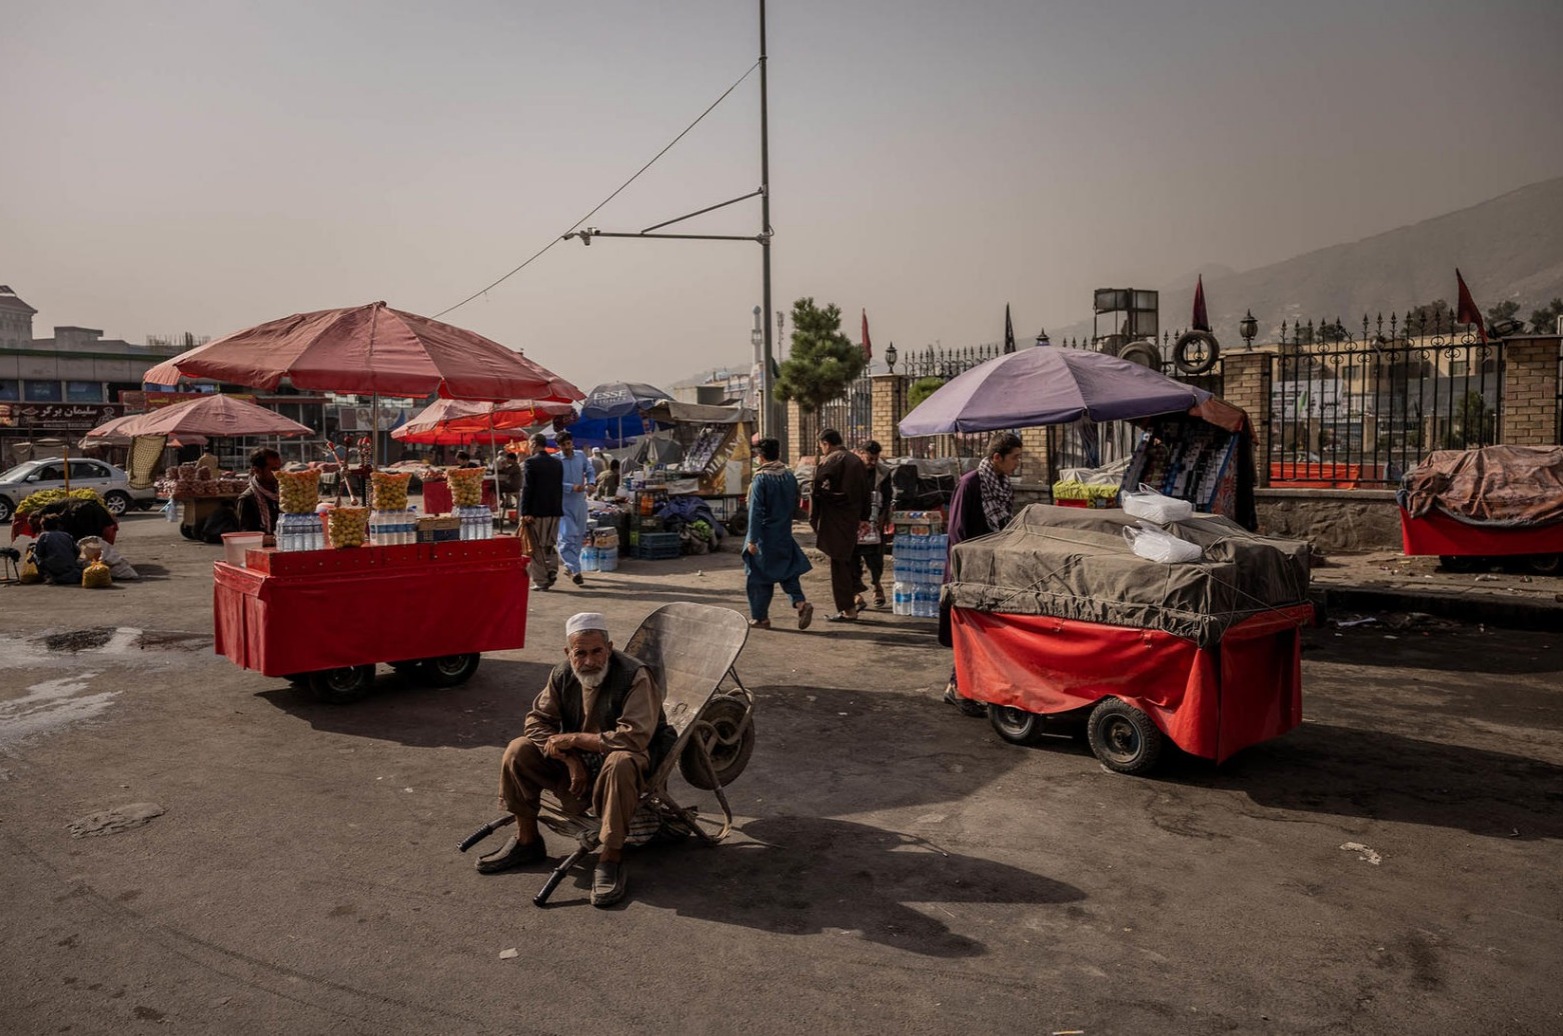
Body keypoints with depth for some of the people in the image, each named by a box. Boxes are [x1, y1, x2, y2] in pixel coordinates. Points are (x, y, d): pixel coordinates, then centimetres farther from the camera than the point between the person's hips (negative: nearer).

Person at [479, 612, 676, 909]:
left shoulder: (635, 676, -23)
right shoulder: (562, 676, -5)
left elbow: (634, 737, -32)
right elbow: (537, 721, -5)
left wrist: (573, 739, -26)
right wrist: (570, 759, -21)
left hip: (636, 758, -6)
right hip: (577, 759, 6)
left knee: (620, 763, -40)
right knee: (519, 750, -11)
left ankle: (611, 860, -28)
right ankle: (527, 840, 5)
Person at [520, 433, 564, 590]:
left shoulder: (530, 463, -10)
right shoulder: (557, 463, 8)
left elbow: (527, 489, -13)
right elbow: (560, 487, 10)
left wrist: (525, 512, -13)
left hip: (536, 511, -5)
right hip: (554, 511, 5)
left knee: (536, 547, 3)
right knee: (549, 544, 18)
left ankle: (540, 581, 4)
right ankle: (552, 571, 4)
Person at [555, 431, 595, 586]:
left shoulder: (581, 457, 7)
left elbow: (590, 472, 13)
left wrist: (591, 483, -9)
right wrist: (572, 487, -24)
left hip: (580, 501, 5)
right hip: (563, 503, -5)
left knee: (578, 536, 13)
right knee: (566, 536, -12)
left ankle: (569, 566, 28)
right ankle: (574, 570, -13)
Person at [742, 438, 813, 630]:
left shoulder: (760, 479, -14)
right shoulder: (790, 477, 3)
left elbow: (756, 511, -17)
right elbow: (795, 505, 12)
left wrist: (752, 539, -15)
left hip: (764, 537, -5)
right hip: (785, 535, 5)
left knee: (758, 577, 6)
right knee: (787, 572, 15)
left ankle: (760, 618, 12)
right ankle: (800, 603, -7)